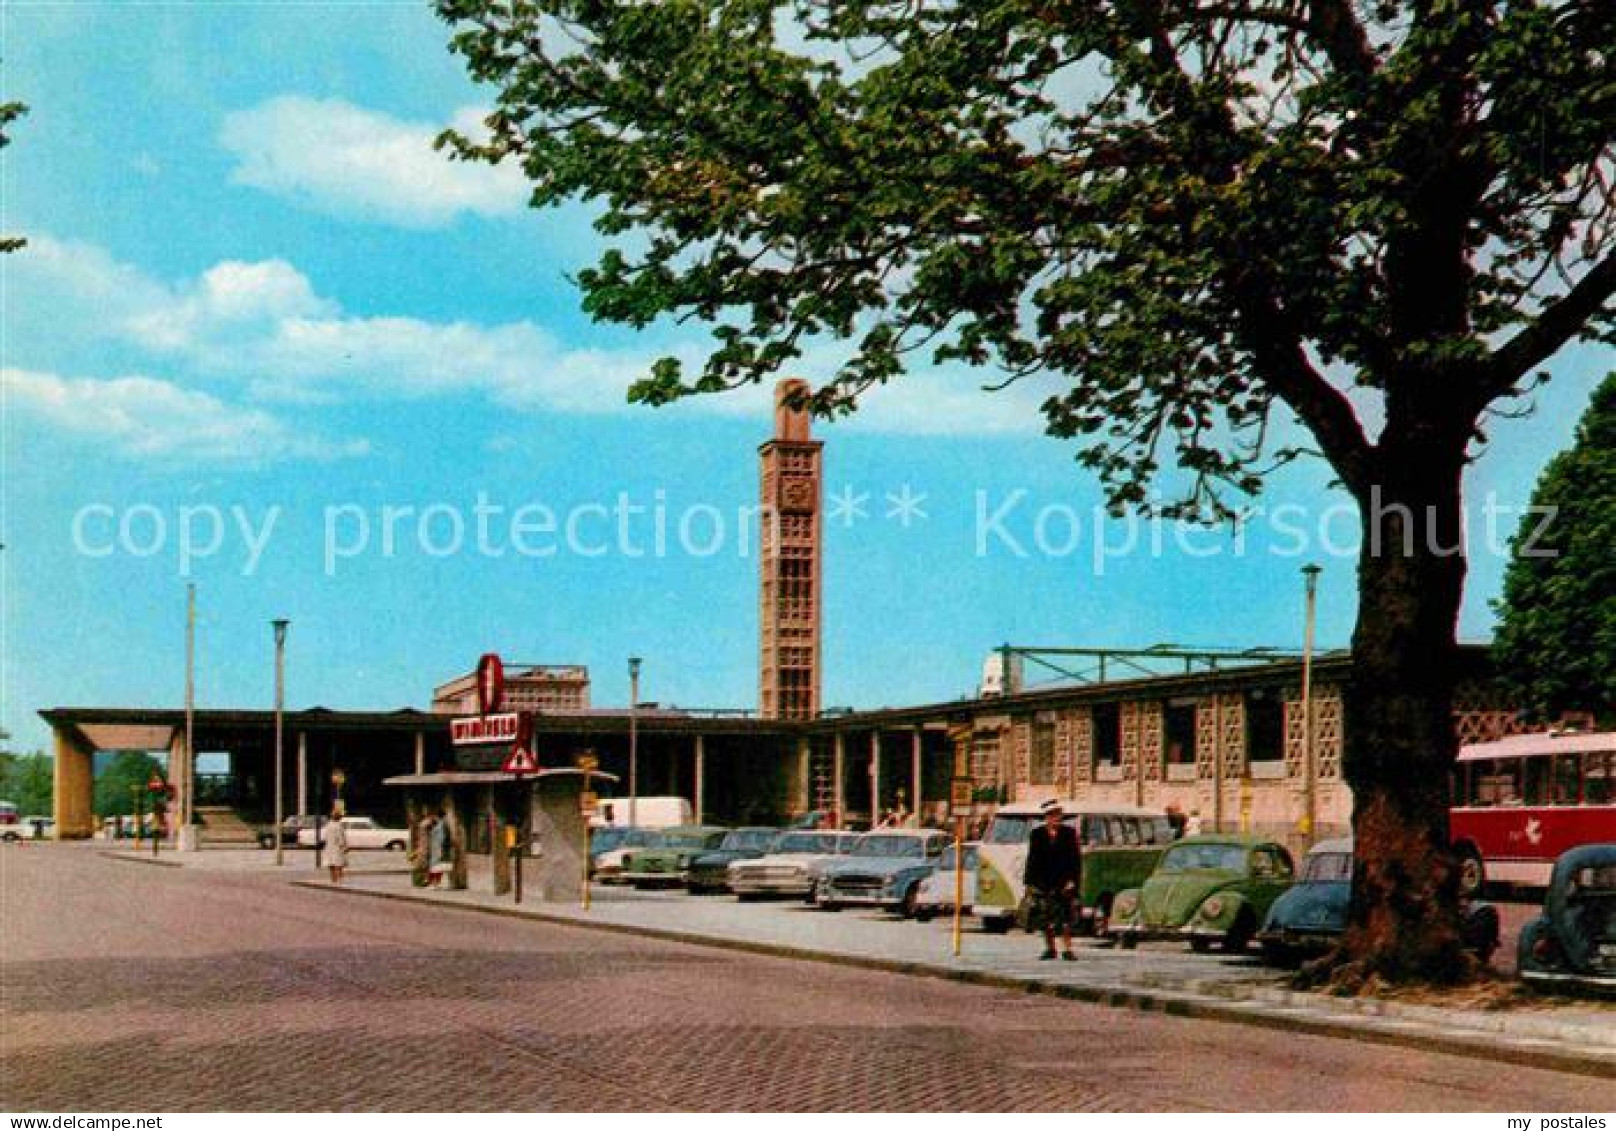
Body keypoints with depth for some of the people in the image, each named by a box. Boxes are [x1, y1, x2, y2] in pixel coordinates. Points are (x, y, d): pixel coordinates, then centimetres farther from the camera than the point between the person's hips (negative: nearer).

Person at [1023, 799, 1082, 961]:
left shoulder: (1069, 833, 4)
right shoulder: (1036, 834, 8)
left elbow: (1076, 859, 1)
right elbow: (1032, 860, 9)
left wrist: (1073, 880, -8)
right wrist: (1028, 882, 4)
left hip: (1063, 882, -2)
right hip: (1042, 883, 2)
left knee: (1066, 917, -5)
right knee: (1045, 919, 5)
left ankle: (1067, 950, -1)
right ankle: (1050, 949, 16)